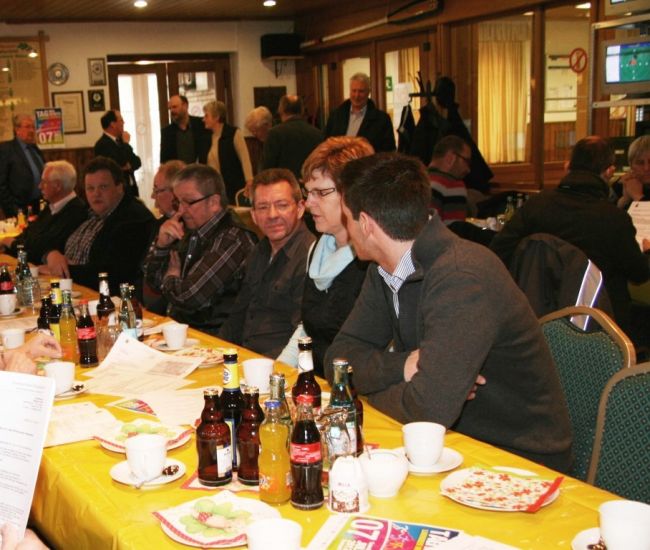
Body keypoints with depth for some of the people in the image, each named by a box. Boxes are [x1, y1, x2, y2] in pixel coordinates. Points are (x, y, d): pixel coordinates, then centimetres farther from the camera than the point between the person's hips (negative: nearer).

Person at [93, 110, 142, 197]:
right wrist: (126, 143, -9)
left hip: (131, 189, 8)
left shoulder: (120, 141, 13)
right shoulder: (102, 144, -13)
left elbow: (137, 161, 13)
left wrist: (130, 166, -9)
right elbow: (121, 163, -22)